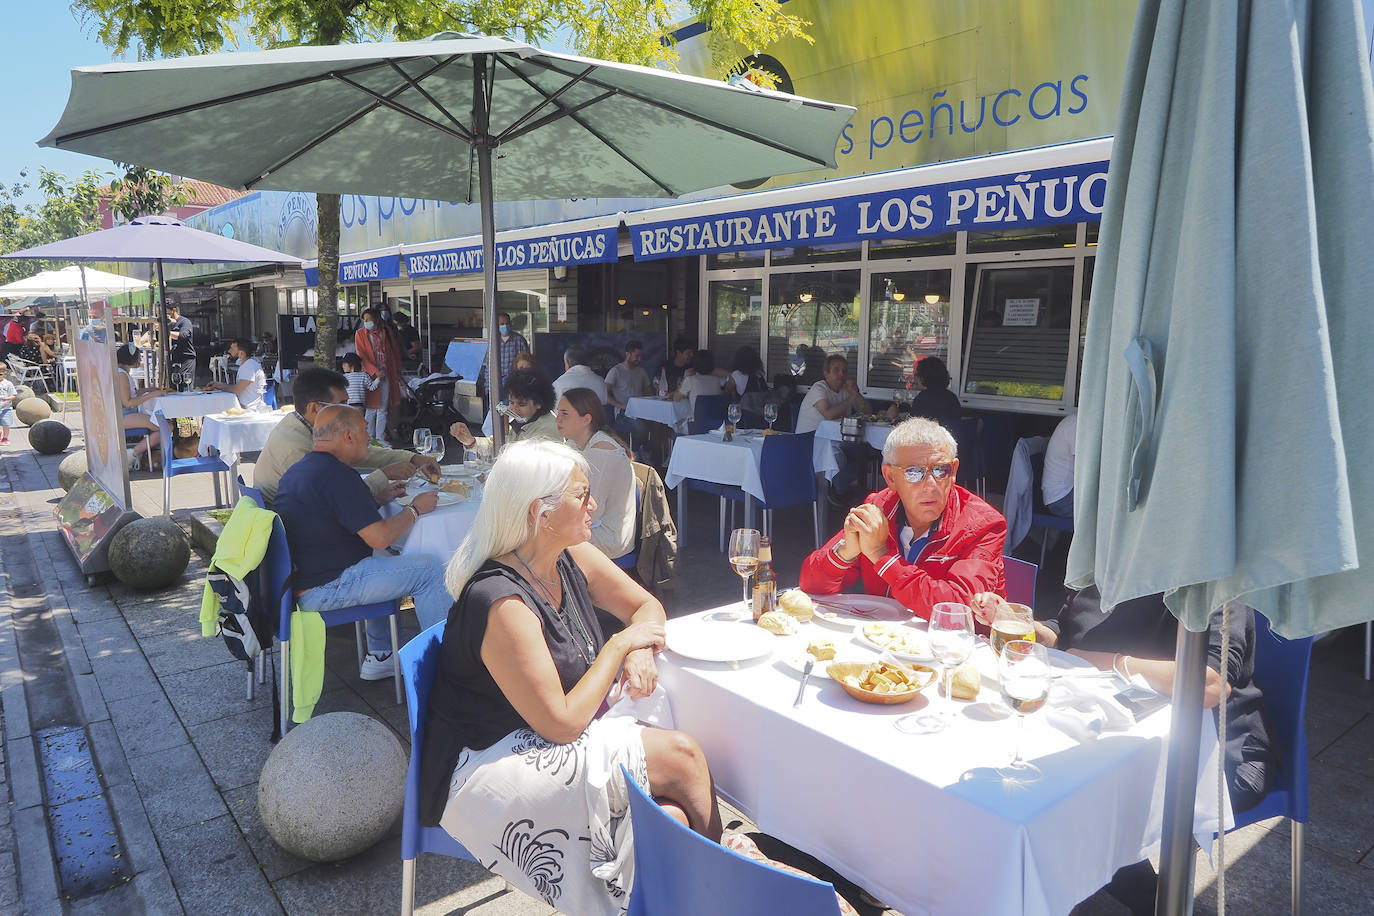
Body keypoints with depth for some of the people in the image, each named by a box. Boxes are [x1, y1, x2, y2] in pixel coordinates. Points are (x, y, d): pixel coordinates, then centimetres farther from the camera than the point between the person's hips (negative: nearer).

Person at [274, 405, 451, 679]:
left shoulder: (297, 470, 12)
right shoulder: (337, 475, -20)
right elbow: (379, 538, -21)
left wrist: (380, 498, 19)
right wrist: (415, 508, -6)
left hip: (298, 577, 11)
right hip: (324, 589, -11)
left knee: (387, 561, 30)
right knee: (430, 570, -9)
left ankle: (379, 656, 28)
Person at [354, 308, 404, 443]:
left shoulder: (386, 332, 8)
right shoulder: (360, 334, 0)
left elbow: (395, 352, 14)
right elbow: (361, 356, -7)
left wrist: (397, 373, 11)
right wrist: (375, 371, -17)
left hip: (386, 375, 3)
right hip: (370, 375, -2)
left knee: (383, 409, 4)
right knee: (371, 409, -1)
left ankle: (380, 438, 10)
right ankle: (370, 438, 9)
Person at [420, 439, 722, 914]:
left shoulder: (572, 558, -2)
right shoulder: (504, 605, -27)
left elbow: (645, 605, 11)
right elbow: (563, 724, -24)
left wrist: (640, 654, -11)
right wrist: (619, 645, -14)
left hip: (545, 745, 7)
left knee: (672, 818, -18)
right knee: (680, 756, -15)